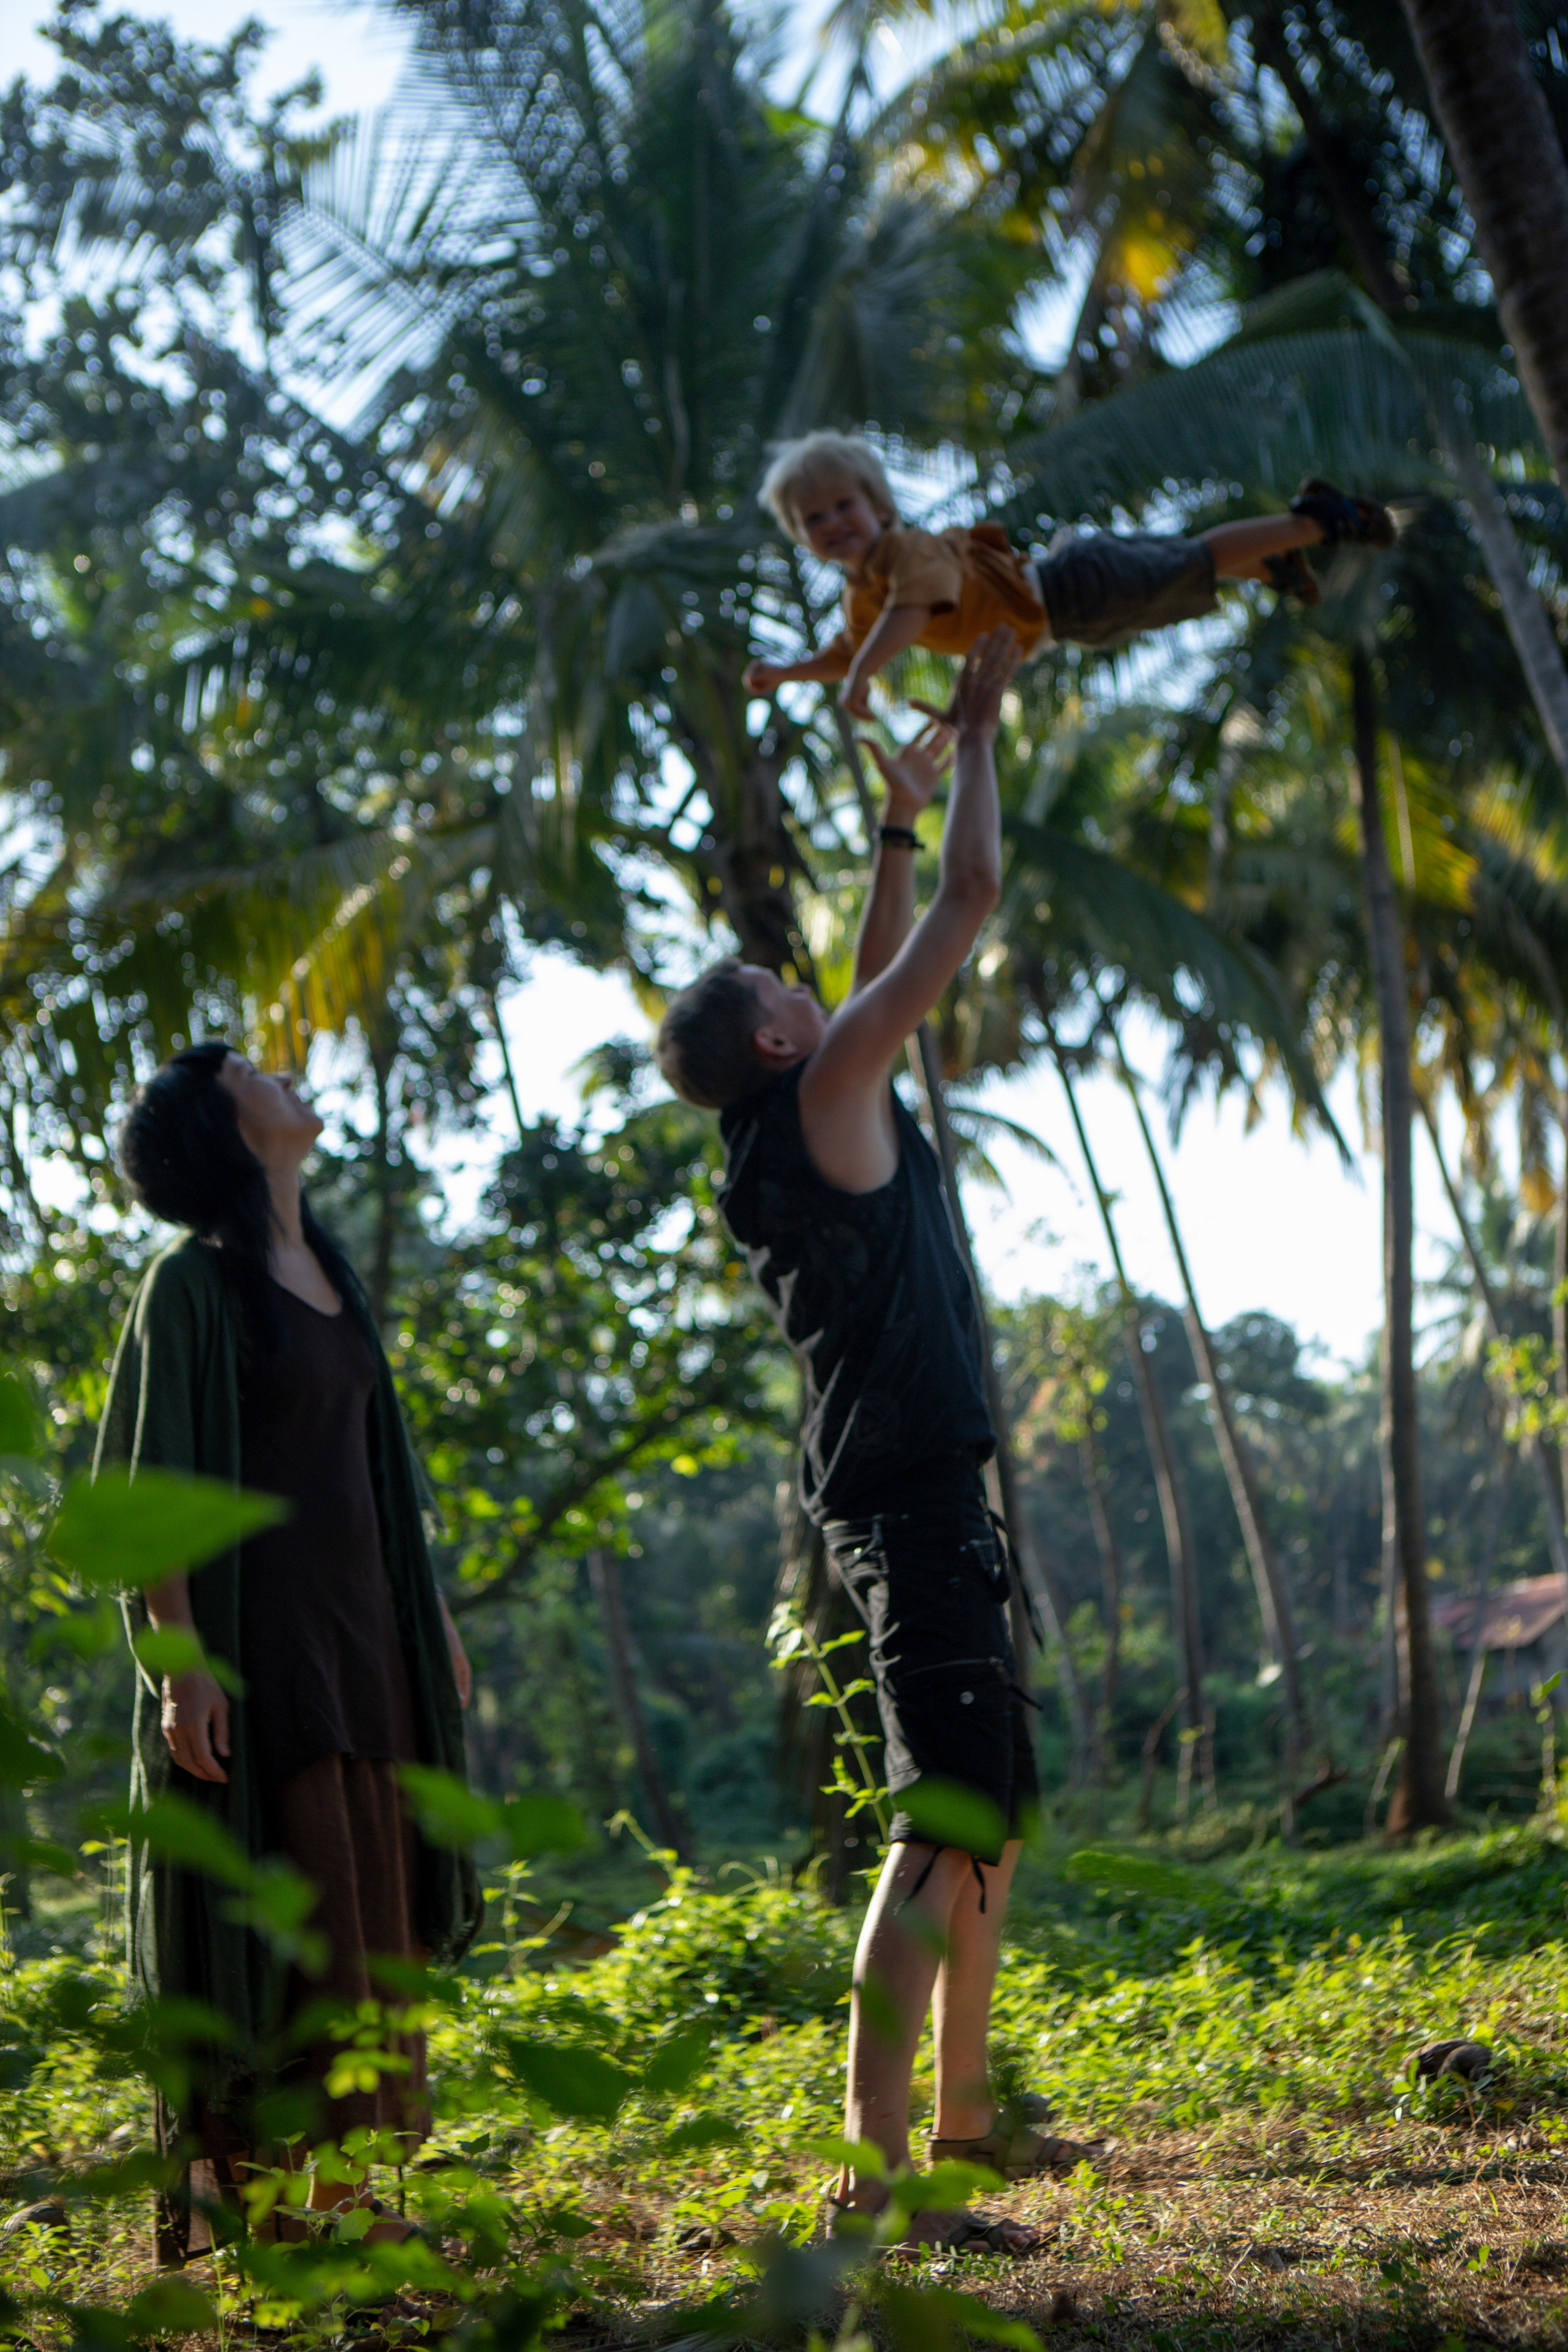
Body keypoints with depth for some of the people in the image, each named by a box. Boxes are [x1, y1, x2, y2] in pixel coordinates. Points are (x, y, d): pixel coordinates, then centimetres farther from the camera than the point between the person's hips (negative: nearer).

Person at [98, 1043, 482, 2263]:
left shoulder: (329, 1268, 15)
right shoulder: (192, 1282, -9)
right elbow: (156, 1480, -14)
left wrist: (429, 1609, 18)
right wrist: (181, 1659, -20)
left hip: (363, 1621, 8)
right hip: (260, 1627, -8)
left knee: (366, 1903, 8)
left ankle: (344, 2182, 16)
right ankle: (233, 2183, 5)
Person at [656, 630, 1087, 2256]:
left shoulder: (796, 1134, 15)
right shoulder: (827, 1099, -8)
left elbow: (887, 967, 31)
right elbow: (967, 907, -5)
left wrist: (893, 824, 34)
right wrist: (978, 720, 6)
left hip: (909, 1505, 10)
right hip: (912, 1501, -10)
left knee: (994, 1814, 18)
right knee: (944, 1829, -16)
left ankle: (962, 2114, 28)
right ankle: (874, 2168, -22)